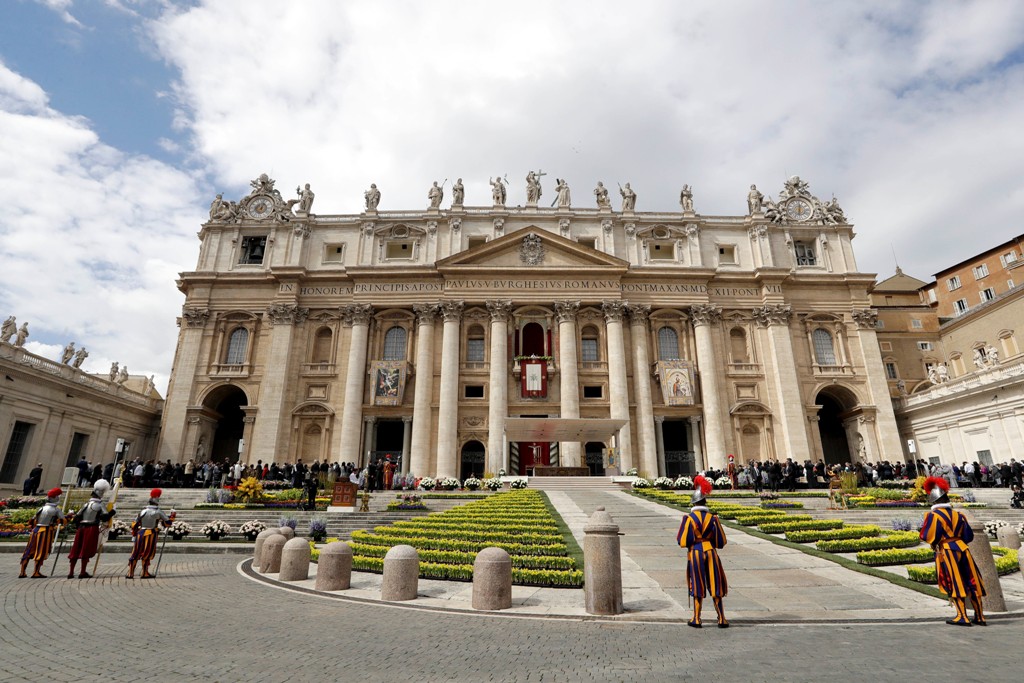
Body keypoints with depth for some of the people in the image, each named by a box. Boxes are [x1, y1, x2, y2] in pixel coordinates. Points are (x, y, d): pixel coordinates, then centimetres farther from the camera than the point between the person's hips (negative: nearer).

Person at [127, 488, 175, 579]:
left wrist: (133, 536, 14)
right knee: (147, 555, 11)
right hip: (151, 535, -3)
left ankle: (130, 573, 9)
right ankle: (145, 573, 15)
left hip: (140, 534, 3)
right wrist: (172, 516, 16)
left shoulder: (142, 511, 4)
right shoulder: (159, 512, -6)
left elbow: (135, 525, 7)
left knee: (136, 554, 11)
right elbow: (168, 523, -1)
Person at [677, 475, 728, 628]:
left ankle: (696, 619, 16)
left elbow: (683, 541, -10)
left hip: (695, 554, -1)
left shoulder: (689, 518, -10)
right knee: (714, 586, 10)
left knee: (698, 587, 9)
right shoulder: (713, 518, -4)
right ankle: (722, 619, 14)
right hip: (711, 552, 1)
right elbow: (721, 541, -1)